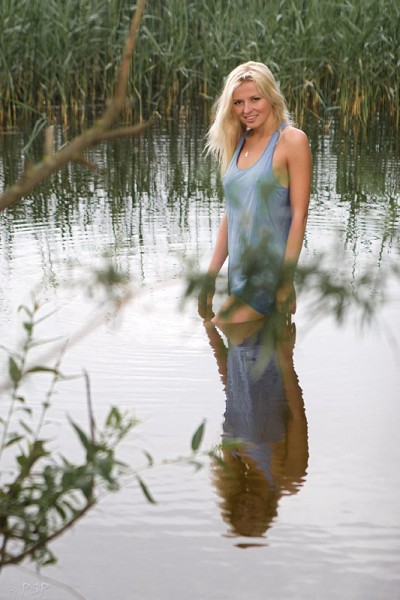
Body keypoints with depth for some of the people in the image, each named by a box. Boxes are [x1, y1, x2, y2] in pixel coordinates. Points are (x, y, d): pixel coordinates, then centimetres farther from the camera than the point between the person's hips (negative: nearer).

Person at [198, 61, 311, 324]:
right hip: (239, 273, 7)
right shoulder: (237, 144, 13)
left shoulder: (291, 140, -7)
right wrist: (210, 277, 10)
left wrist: (287, 280, -16)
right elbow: (231, 215, 15)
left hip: (269, 273, -7)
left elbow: (299, 214, -11)